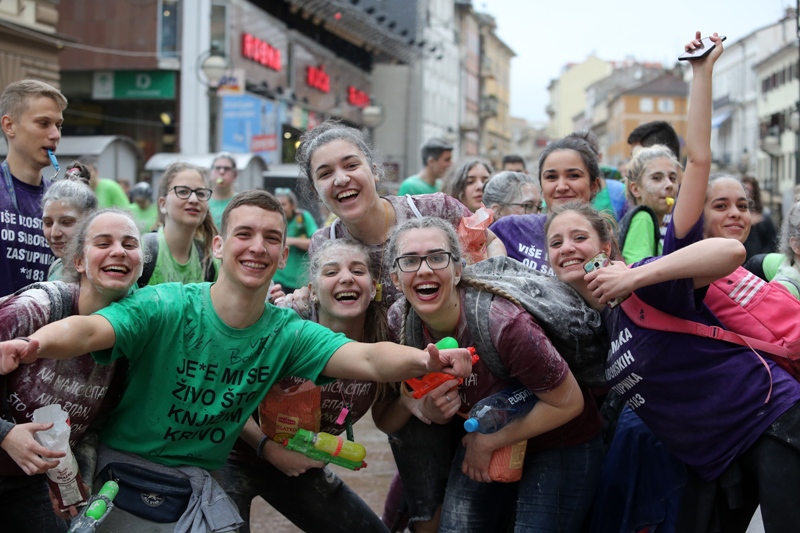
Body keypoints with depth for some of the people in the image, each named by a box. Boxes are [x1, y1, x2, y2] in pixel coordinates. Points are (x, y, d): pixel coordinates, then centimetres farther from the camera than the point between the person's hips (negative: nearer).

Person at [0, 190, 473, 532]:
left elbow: (368, 359, -19)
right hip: (127, 470, -3)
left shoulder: (287, 333, -6)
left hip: (200, 485, 3)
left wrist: (425, 360, -40)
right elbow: (87, 331, -31)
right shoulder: (166, 308, -16)